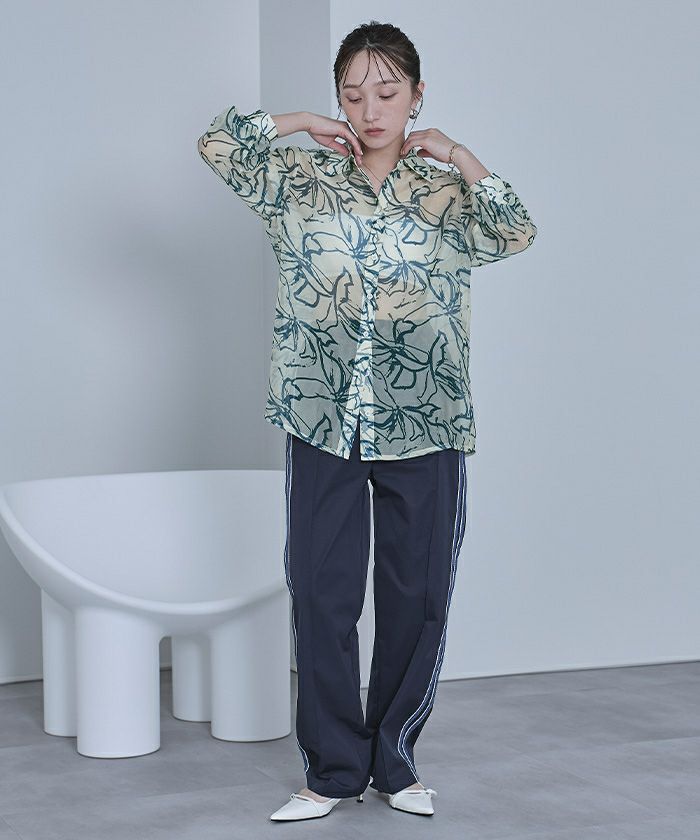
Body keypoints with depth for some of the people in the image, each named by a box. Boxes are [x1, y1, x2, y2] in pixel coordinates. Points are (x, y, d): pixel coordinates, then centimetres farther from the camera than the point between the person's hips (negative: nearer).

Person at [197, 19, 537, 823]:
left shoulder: (445, 190, 6)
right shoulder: (303, 180, 7)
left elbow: (516, 234, -9)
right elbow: (216, 141, 0)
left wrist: (457, 154, -8)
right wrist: (304, 122, 0)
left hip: (424, 424, 0)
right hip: (324, 420, 0)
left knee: (418, 595, 6)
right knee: (321, 593, 2)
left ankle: (394, 761, 22)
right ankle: (333, 770, 14)